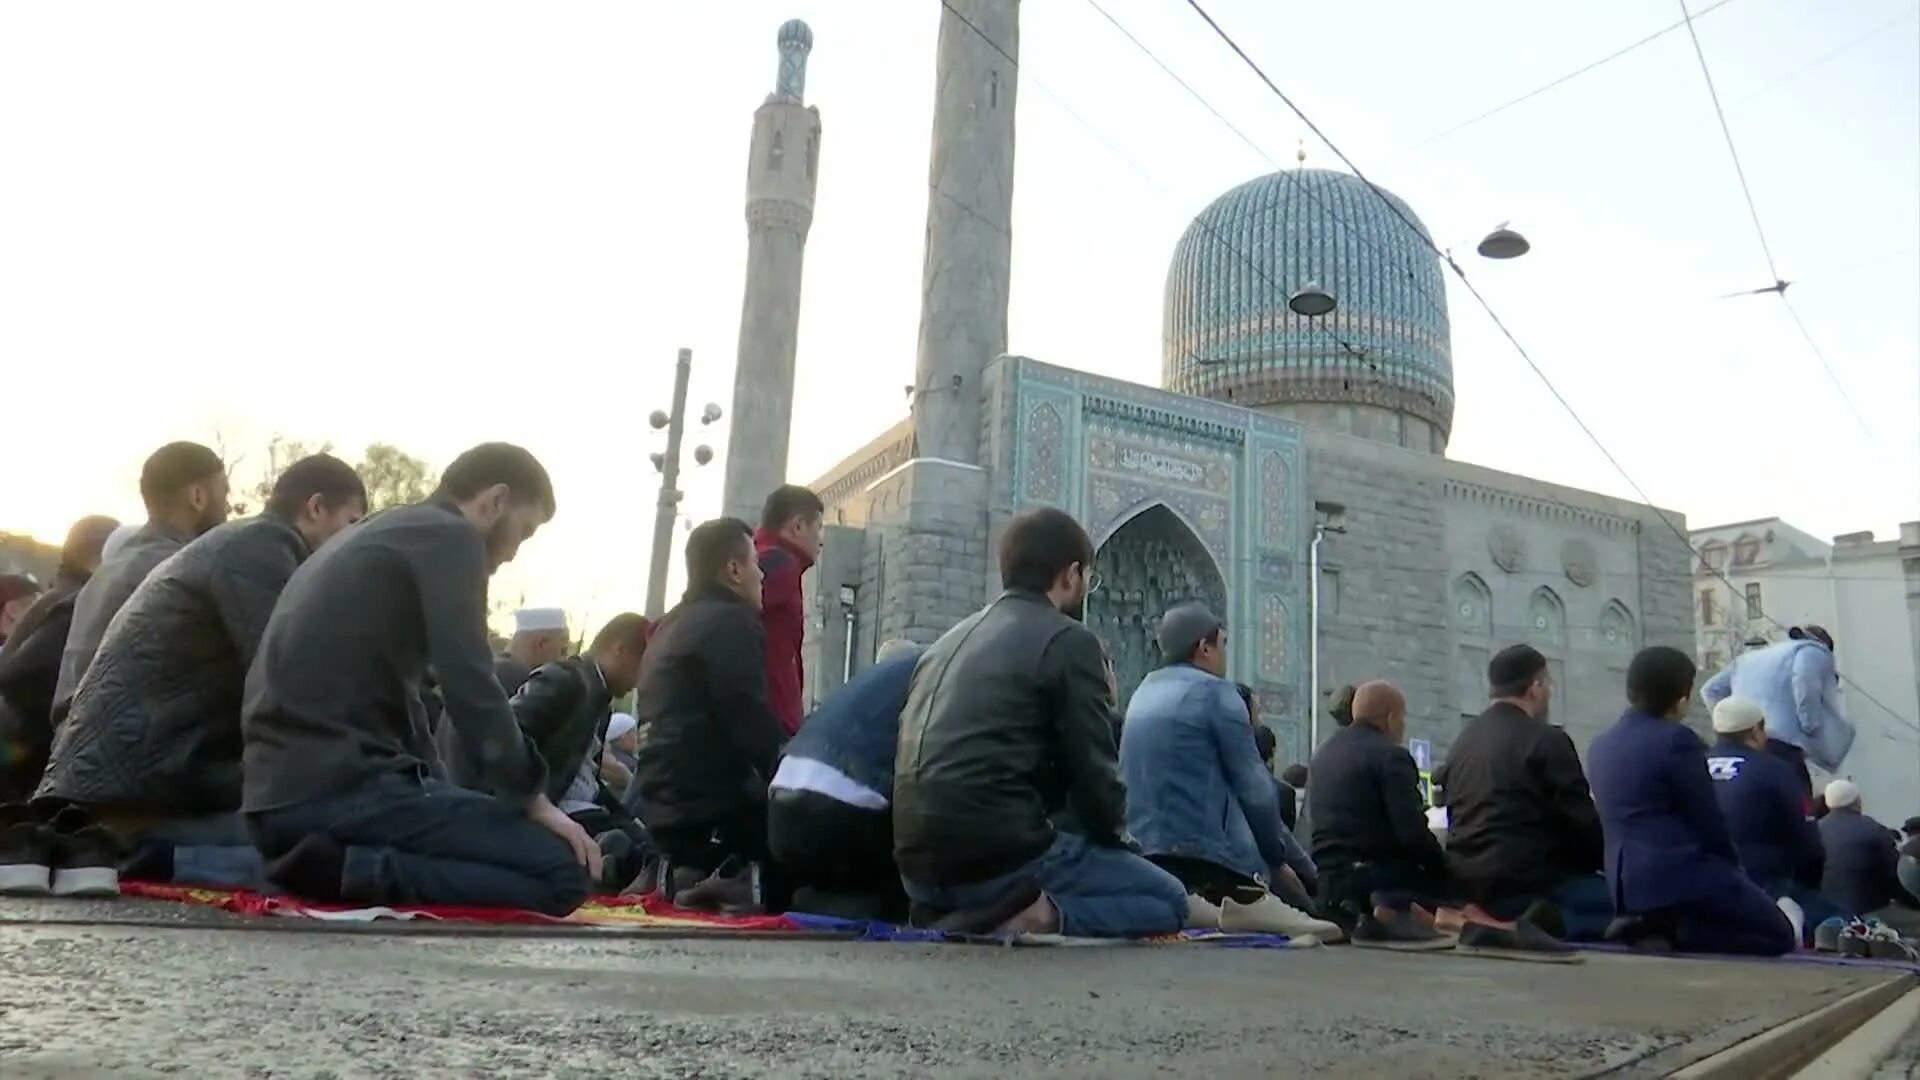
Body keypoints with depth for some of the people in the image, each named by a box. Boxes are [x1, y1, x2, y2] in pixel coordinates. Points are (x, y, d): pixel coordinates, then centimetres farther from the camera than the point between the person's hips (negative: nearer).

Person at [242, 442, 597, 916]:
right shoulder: (449, 536, -5)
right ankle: (349, 871, -15)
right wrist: (534, 800, -5)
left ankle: (330, 861, 7)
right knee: (563, 871, -11)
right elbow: (471, 690, -14)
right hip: (344, 788, -10)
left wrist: (439, 792, 20)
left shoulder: (378, 537, 24)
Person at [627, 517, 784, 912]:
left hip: (661, 803, 9)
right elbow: (753, 725, -18)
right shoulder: (731, 622, -10)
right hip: (704, 811, -9)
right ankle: (735, 878, -12)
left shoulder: (673, 625, 20)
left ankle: (686, 872, 7)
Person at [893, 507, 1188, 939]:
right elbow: (1092, 772, -7)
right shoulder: (1069, 639, -5)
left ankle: (959, 914, 8)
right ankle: (1046, 918, -12)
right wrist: (1114, 834, 15)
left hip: (921, 865, 8)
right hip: (1000, 854, -7)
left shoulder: (949, 640, 18)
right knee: (1170, 900, 13)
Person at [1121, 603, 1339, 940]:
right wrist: (1277, 857, 6)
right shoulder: (1215, 691, -6)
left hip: (1144, 850, 7)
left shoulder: (1142, 693, 15)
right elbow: (1254, 788, -7)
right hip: (1205, 850, -7)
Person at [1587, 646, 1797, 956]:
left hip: (1627, 883, 8)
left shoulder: (1600, 745, 12)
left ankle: (1655, 930, 3)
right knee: (1780, 934, 12)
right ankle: (1677, 935, -7)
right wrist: (1733, 866, 10)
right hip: (1683, 874, -8)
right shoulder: (1677, 739, -12)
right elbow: (1708, 820, -10)